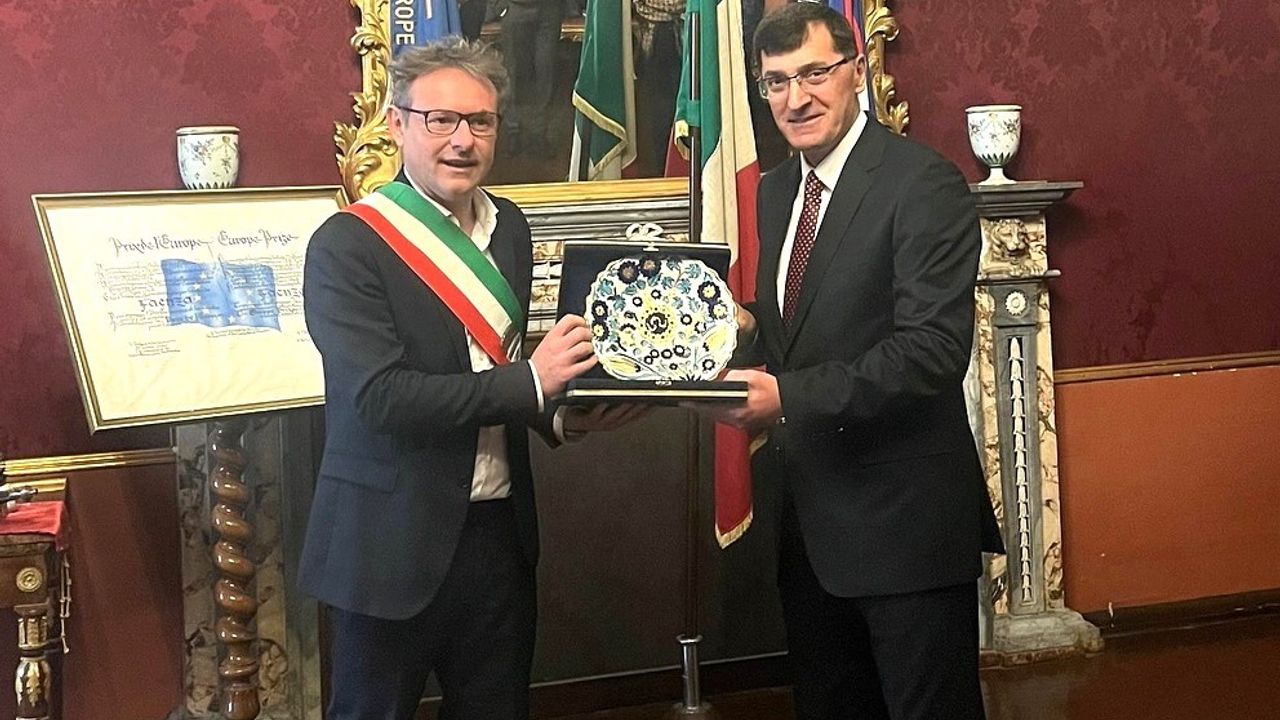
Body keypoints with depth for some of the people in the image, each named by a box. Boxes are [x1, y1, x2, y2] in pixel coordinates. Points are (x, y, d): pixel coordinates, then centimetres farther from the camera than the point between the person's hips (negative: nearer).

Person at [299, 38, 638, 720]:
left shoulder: (508, 227, 7)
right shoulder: (346, 245, -14)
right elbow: (380, 396, -22)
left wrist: (559, 417, -3)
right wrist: (530, 382, -21)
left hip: (499, 529, 6)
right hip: (394, 541, -6)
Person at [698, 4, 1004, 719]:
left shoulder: (924, 183, -14)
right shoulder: (776, 189, 11)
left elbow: (932, 348, -23)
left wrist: (789, 397, -30)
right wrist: (746, 319, -1)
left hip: (903, 516, -8)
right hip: (809, 506, 8)